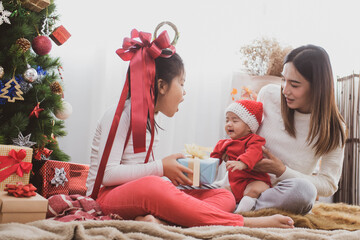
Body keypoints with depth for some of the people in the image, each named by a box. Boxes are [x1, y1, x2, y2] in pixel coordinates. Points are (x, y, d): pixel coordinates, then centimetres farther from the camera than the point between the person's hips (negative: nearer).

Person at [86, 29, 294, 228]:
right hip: (108, 195, -8)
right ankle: (242, 223, -40)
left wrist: (171, 170, 1)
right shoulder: (119, 116, -8)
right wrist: (160, 168, -15)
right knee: (150, 186, -43)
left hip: (142, 195, 8)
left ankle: (160, 220, -41)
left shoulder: (149, 117, 17)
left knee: (225, 197, -10)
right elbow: (106, 173, -17)